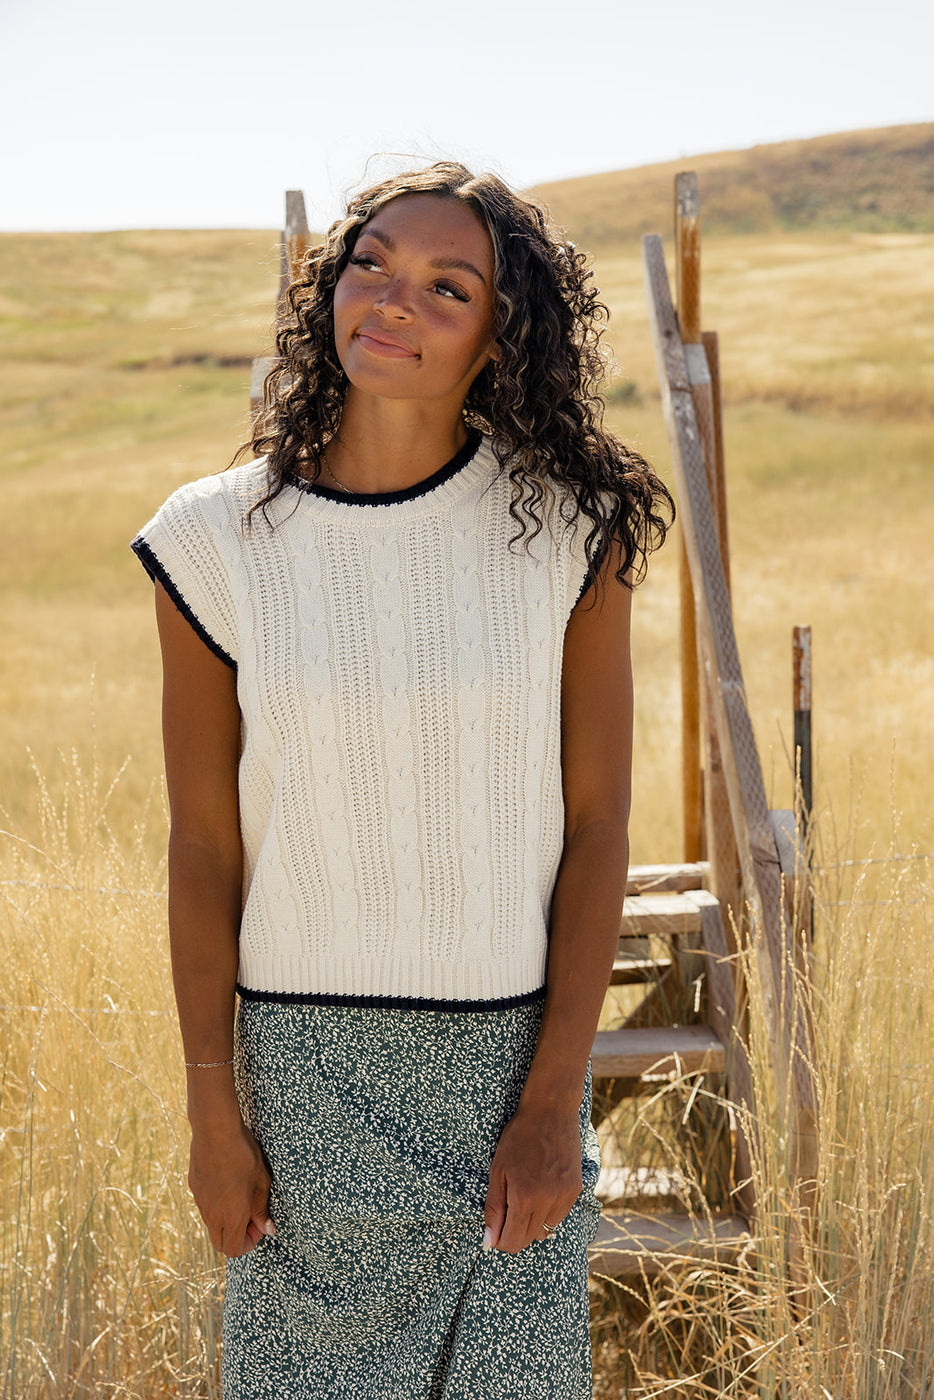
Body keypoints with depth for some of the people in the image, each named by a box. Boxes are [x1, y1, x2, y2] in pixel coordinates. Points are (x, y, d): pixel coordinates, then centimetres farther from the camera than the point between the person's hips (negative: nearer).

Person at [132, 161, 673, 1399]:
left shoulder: (569, 531, -7)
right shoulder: (219, 543, -6)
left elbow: (597, 828, -5)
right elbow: (202, 848, -1)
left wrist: (554, 1100, -7)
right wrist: (213, 1111, -1)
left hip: (511, 1051, 0)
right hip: (303, 1062, 0)